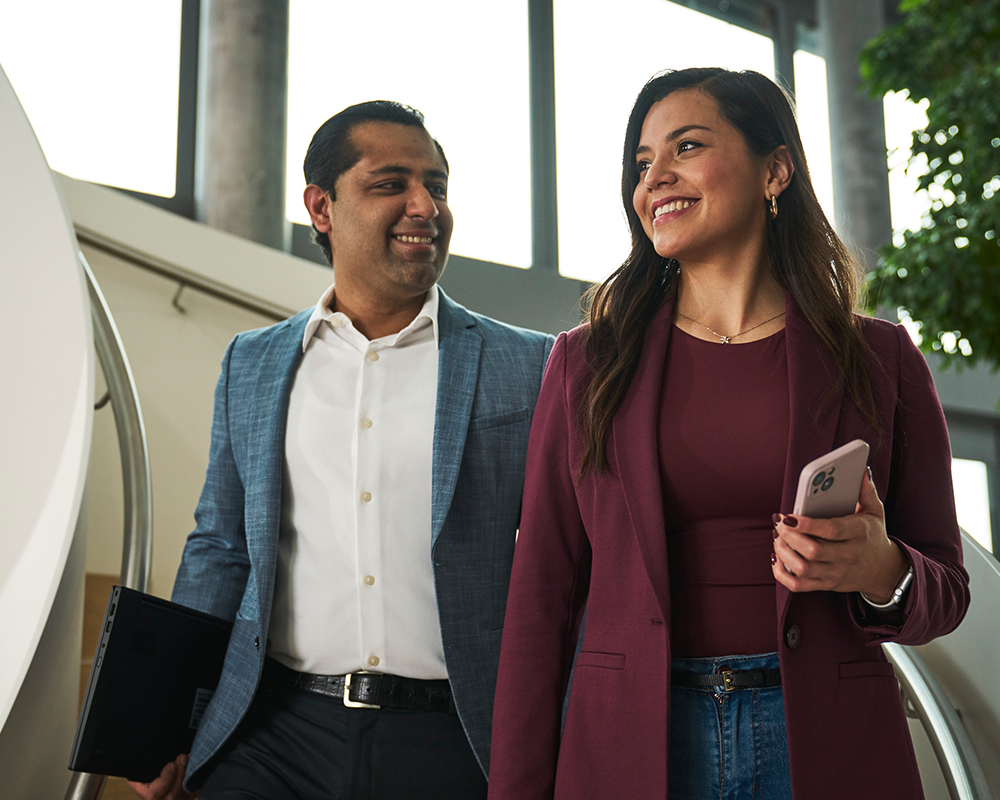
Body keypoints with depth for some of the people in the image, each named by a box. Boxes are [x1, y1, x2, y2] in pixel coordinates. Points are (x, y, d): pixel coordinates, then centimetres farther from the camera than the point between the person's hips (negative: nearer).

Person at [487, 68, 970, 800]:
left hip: (826, 741, 0)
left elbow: (946, 593, 6)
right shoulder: (587, 362, 3)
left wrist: (879, 572, -16)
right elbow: (542, 598, 2)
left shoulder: (880, 360, 2)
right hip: (631, 741, 0)